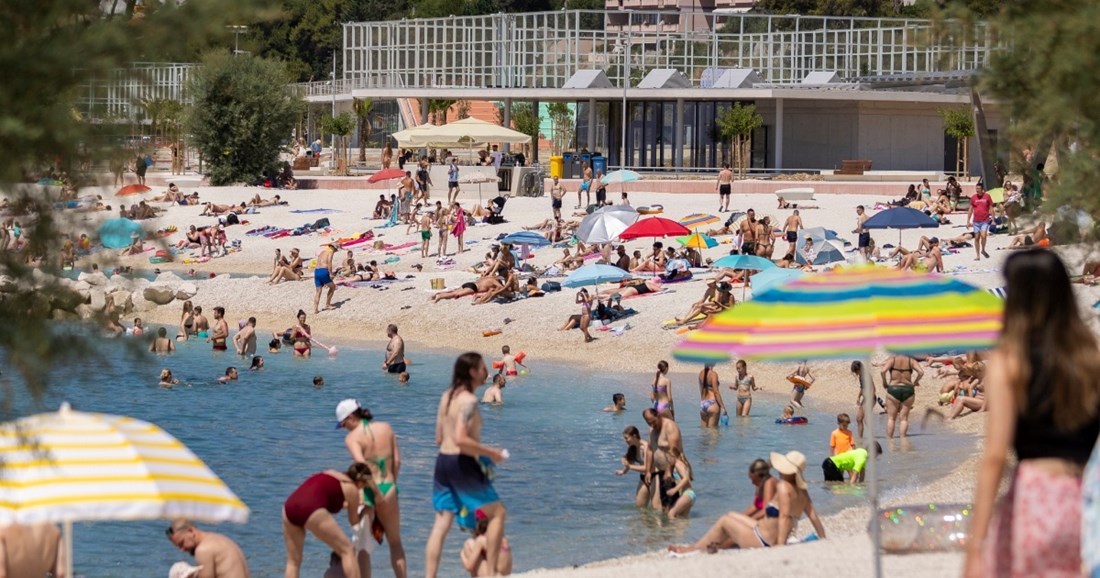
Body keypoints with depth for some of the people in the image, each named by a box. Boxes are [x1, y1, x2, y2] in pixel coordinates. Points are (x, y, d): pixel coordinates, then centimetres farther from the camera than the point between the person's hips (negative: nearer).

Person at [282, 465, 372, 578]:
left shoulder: (330, 474, 32)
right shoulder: (352, 489, 15)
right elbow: (354, 521, 28)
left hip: (289, 506, 7)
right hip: (312, 510, -7)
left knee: (293, 561, 19)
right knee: (348, 551, 8)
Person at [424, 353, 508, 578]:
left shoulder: (447, 396, 11)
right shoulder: (469, 400, -16)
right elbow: (460, 439, -26)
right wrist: (490, 453, -15)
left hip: (443, 460, 8)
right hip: (462, 464, -8)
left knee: (441, 524, 8)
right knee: (497, 512, 6)